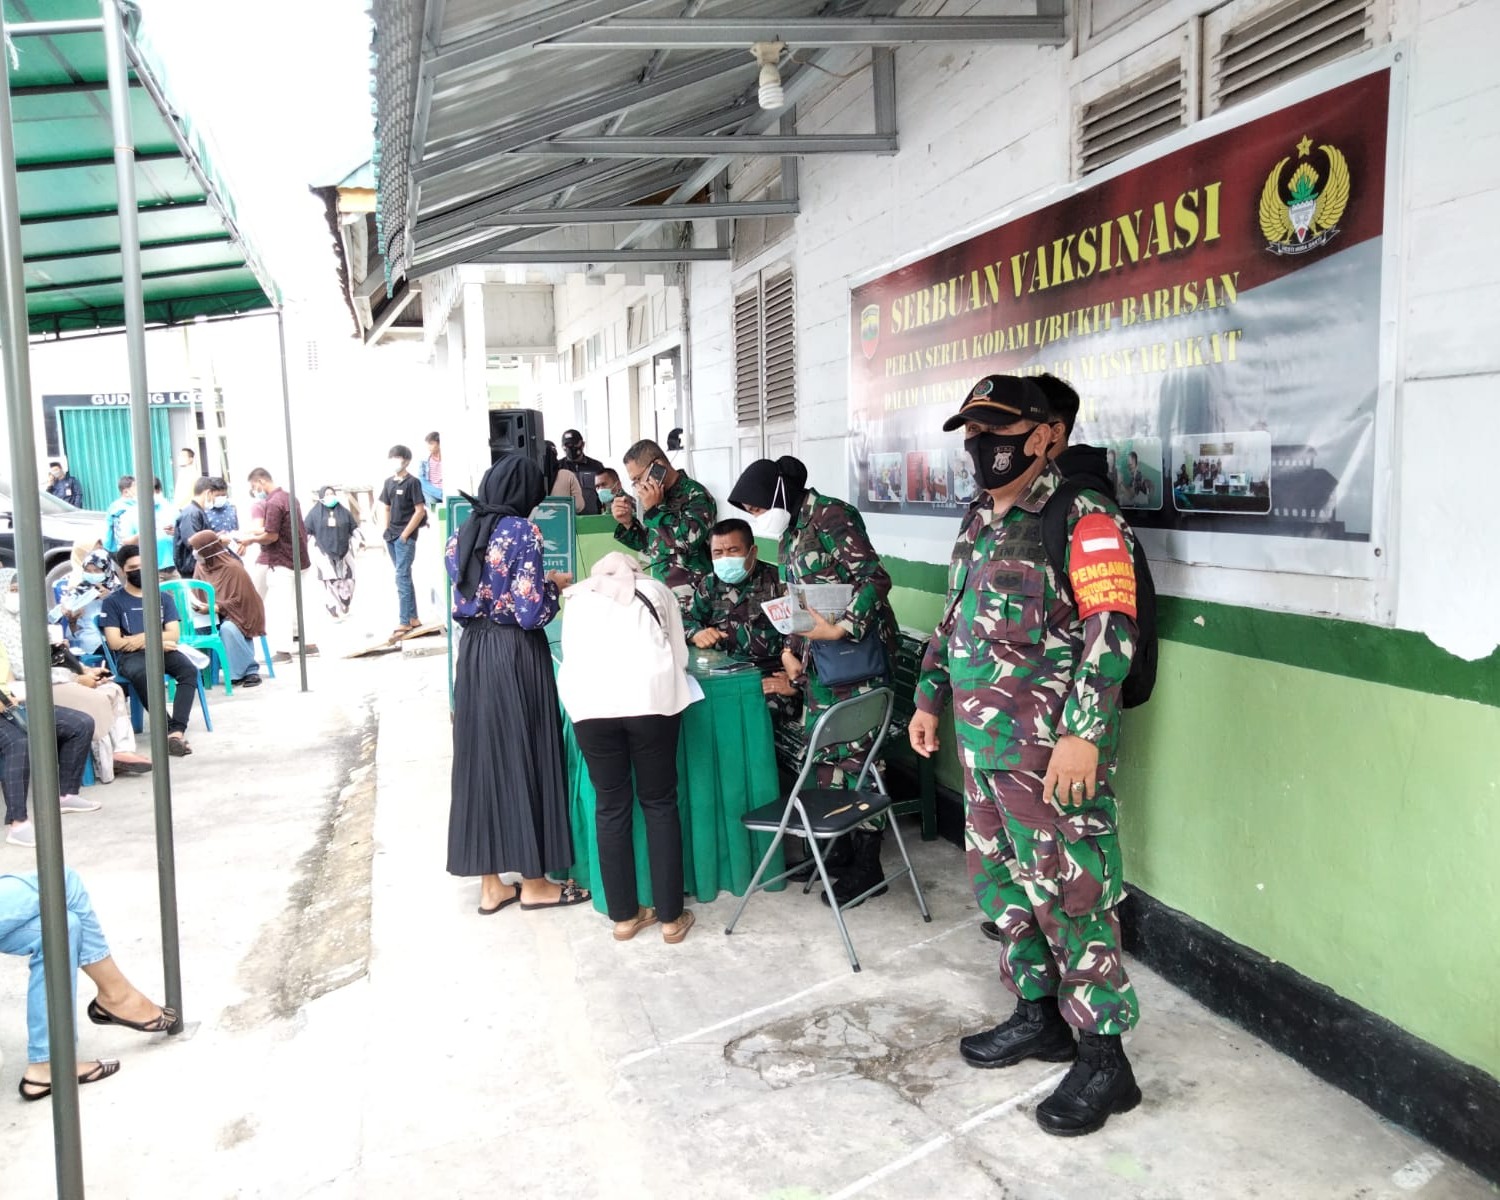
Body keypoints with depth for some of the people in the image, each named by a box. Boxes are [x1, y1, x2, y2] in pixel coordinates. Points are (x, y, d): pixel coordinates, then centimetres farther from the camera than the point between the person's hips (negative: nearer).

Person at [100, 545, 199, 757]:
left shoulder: (164, 598, 19)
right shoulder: (113, 601, 9)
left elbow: (174, 635, 9)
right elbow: (114, 642, 0)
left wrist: (145, 638, -8)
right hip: (130, 655, -3)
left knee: (189, 670, -31)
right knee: (143, 675, -39)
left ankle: (178, 730, -43)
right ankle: (169, 729, -40)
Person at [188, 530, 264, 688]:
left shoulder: (233, 568, -18)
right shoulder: (200, 566, 1)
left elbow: (240, 600, -19)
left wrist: (215, 607, -27)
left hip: (239, 612, -6)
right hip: (214, 613, 6)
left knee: (228, 628, -36)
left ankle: (250, 670, -24)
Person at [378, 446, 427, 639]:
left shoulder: (413, 482, -8)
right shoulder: (389, 482, 11)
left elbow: (420, 511, -12)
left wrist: (405, 534, -13)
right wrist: (386, 530, 6)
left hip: (406, 536, -7)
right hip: (391, 536, 7)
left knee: (402, 578, -11)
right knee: (404, 577, 12)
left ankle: (405, 622, -9)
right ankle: (413, 618, 19)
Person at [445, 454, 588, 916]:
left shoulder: (462, 534, 8)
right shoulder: (522, 531, -13)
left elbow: (465, 600, 13)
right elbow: (532, 612, -19)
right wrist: (553, 586, 1)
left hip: (472, 653, 7)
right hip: (516, 654, -7)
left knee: (481, 760, 9)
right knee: (524, 758, 3)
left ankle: (490, 885, 16)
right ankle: (533, 882, 14)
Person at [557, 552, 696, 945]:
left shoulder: (579, 597, 28)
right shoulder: (657, 590, 25)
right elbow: (679, 655, 22)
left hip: (591, 703, 1)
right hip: (649, 698, -1)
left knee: (611, 806, 10)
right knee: (659, 803, 8)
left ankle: (624, 916, 18)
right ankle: (671, 917, 13)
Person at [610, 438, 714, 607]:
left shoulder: (695, 495, -9)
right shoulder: (662, 499, 10)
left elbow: (689, 540, -23)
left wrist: (655, 509, -15)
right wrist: (627, 522, 4)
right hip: (660, 594, 7)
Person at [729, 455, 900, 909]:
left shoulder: (830, 516, -13)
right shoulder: (791, 531, 14)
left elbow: (875, 578, -19)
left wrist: (841, 629, -26)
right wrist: (791, 649, 9)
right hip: (821, 653, 9)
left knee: (856, 751, -5)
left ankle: (867, 867, 3)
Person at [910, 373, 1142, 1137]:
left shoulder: (1082, 520, -12)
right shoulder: (979, 520, 15)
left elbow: (1111, 632, -20)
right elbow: (954, 619, 24)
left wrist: (1081, 733, -26)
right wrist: (930, 697, 23)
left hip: (1052, 753, -9)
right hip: (983, 745, 9)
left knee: (1069, 898, -2)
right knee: (998, 880, 17)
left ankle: (1103, 1061, 12)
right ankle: (1039, 1016, 35)